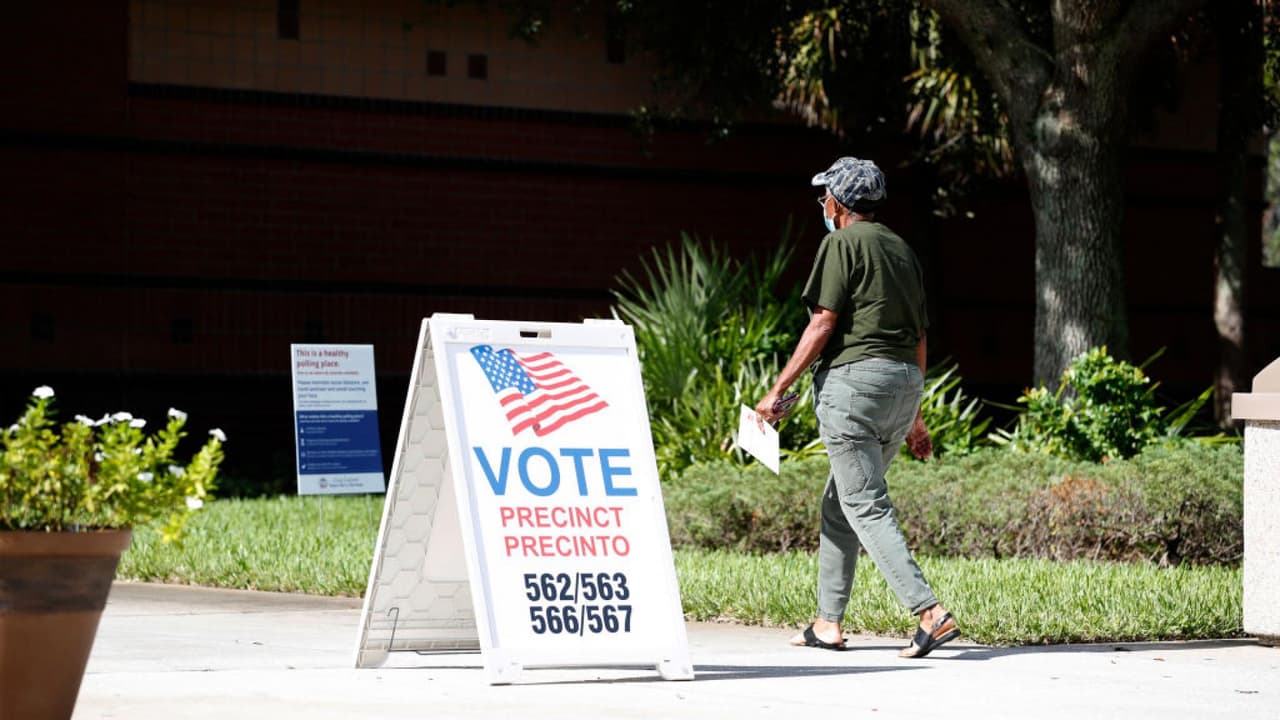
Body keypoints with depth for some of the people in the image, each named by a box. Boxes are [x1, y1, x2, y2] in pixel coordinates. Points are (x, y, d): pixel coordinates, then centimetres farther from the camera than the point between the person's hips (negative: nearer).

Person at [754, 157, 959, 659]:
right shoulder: (903, 251, 20)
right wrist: (914, 418, 25)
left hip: (854, 377, -8)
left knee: (866, 506, -10)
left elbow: (823, 324, -10)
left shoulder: (842, 244, -3)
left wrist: (777, 391, -7)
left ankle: (929, 611, -22)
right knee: (837, 503, 17)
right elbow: (919, 339, 21)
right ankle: (828, 622, 18)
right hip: (906, 384, 8)